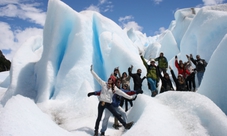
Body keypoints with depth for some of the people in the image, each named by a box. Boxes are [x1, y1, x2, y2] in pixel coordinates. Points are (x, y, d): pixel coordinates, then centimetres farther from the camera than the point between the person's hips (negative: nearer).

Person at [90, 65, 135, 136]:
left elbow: (121, 93, 1)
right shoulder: (104, 84, 3)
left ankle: (125, 125, 1)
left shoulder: (114, 88, 4)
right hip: (101, 103, -1)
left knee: (116, 115, -2)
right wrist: (92, 70, 2)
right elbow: (97, 77, 4)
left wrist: (129, 97, -4)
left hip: (108, 104, 1)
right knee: (99, 117, 5)